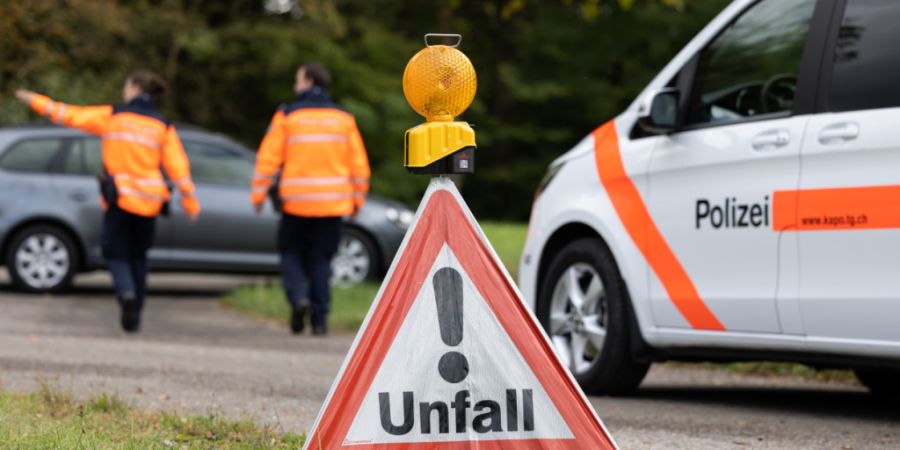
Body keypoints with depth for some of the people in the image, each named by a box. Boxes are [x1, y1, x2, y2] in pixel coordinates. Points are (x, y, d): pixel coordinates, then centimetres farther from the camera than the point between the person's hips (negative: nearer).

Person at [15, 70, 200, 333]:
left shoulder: (111, 117, -2)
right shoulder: (163, 127, 3)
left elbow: (70, 116, 2)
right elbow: (179, 168, 1)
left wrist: (36, 101, 13)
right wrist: (190, 203, 7)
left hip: (119, 197, -2)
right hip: (149, 200, 2)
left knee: (116, 253, 7)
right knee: (138, 256, 17)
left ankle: (126, 292, -22)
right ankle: (135, 315, 15)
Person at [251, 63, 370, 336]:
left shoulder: (287, 115, -1)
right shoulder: (343, 118, 6)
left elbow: (269, 158, -3)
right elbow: (358, 162, 6)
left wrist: (259, 193, 4)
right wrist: (357, 198, 14)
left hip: (296, 201, -2)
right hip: (333, 204, 2)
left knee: (291, 252, 12)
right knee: (321, 259, 8)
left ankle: (298, 296, -13)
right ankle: (319, 320, 3)